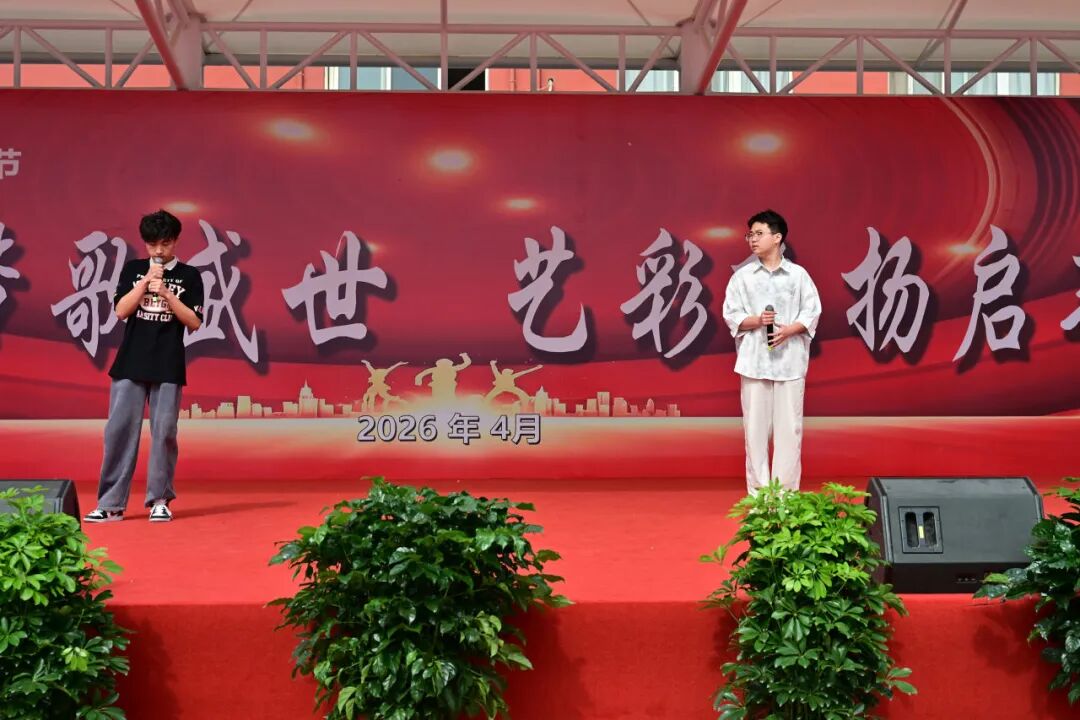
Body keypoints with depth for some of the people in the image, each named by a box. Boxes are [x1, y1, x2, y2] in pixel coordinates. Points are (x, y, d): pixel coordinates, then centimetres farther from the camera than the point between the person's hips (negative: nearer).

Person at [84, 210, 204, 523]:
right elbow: (121, 311, -1)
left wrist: (166, 293, -13)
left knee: (163, 432, -1)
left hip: (168, 367, -1)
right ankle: (111, 503, 2)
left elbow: (194, 322, -3)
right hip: (130, 364, 1)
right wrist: (146, 280, -9)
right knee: (119, 429, -2)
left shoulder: (189, 276, 4)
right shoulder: (132, 269, 9)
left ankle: (159, 500, 8)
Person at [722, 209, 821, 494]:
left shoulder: (799, 275, 4)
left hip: (790, 360, 0)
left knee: (789, 424, 1)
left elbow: (812, 313, 3)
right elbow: (731, 315, 4)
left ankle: (787, 490, 9)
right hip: (754, 360, 1)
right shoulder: (742, 276, 5)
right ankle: (758, 490, 10)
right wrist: (756, 321, -14)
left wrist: (789, 330, -14)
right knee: (755, 424, 2)